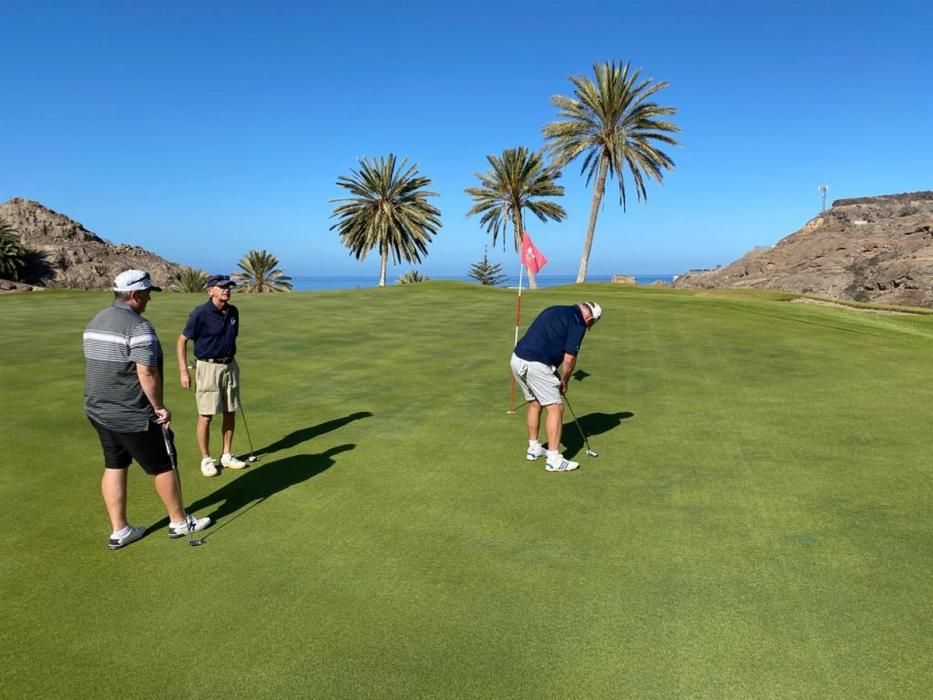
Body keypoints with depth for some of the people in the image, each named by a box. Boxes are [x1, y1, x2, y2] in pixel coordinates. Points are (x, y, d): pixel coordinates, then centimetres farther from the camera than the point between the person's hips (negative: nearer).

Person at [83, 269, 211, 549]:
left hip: (98, 410, 9)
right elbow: (147, 374, -24)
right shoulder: (138, 326, -20)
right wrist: (160, 407, -13)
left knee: (114, 467, 15)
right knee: (163, 466, 6)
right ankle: (179, 521, 20)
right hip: (132, 415, -9)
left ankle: (119, 531, 21)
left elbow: (99, 367, 14)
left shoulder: (95, 322, 8)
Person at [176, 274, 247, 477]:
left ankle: (227, 456, 22)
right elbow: (182, 341, -9)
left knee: (230, 413, 10)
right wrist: (183, 371, -13)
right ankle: (206, 460, 13)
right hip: (209, 367, -6)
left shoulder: (233, 312, 4)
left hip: (230, 366, 6)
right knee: (206, 416, 0)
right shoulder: (201, 313, -13)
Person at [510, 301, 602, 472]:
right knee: (555, 408, 1)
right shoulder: (577, 323, -3)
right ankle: (554, 459, 3)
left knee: (534, 404, 23)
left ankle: (533, 448, 34)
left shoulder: (555, 310, 22)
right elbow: (569, 359, -8)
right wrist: (564, 382, 10)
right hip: (535, 365, -9)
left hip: (517, 359, 9)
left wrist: (556, 376, 22)